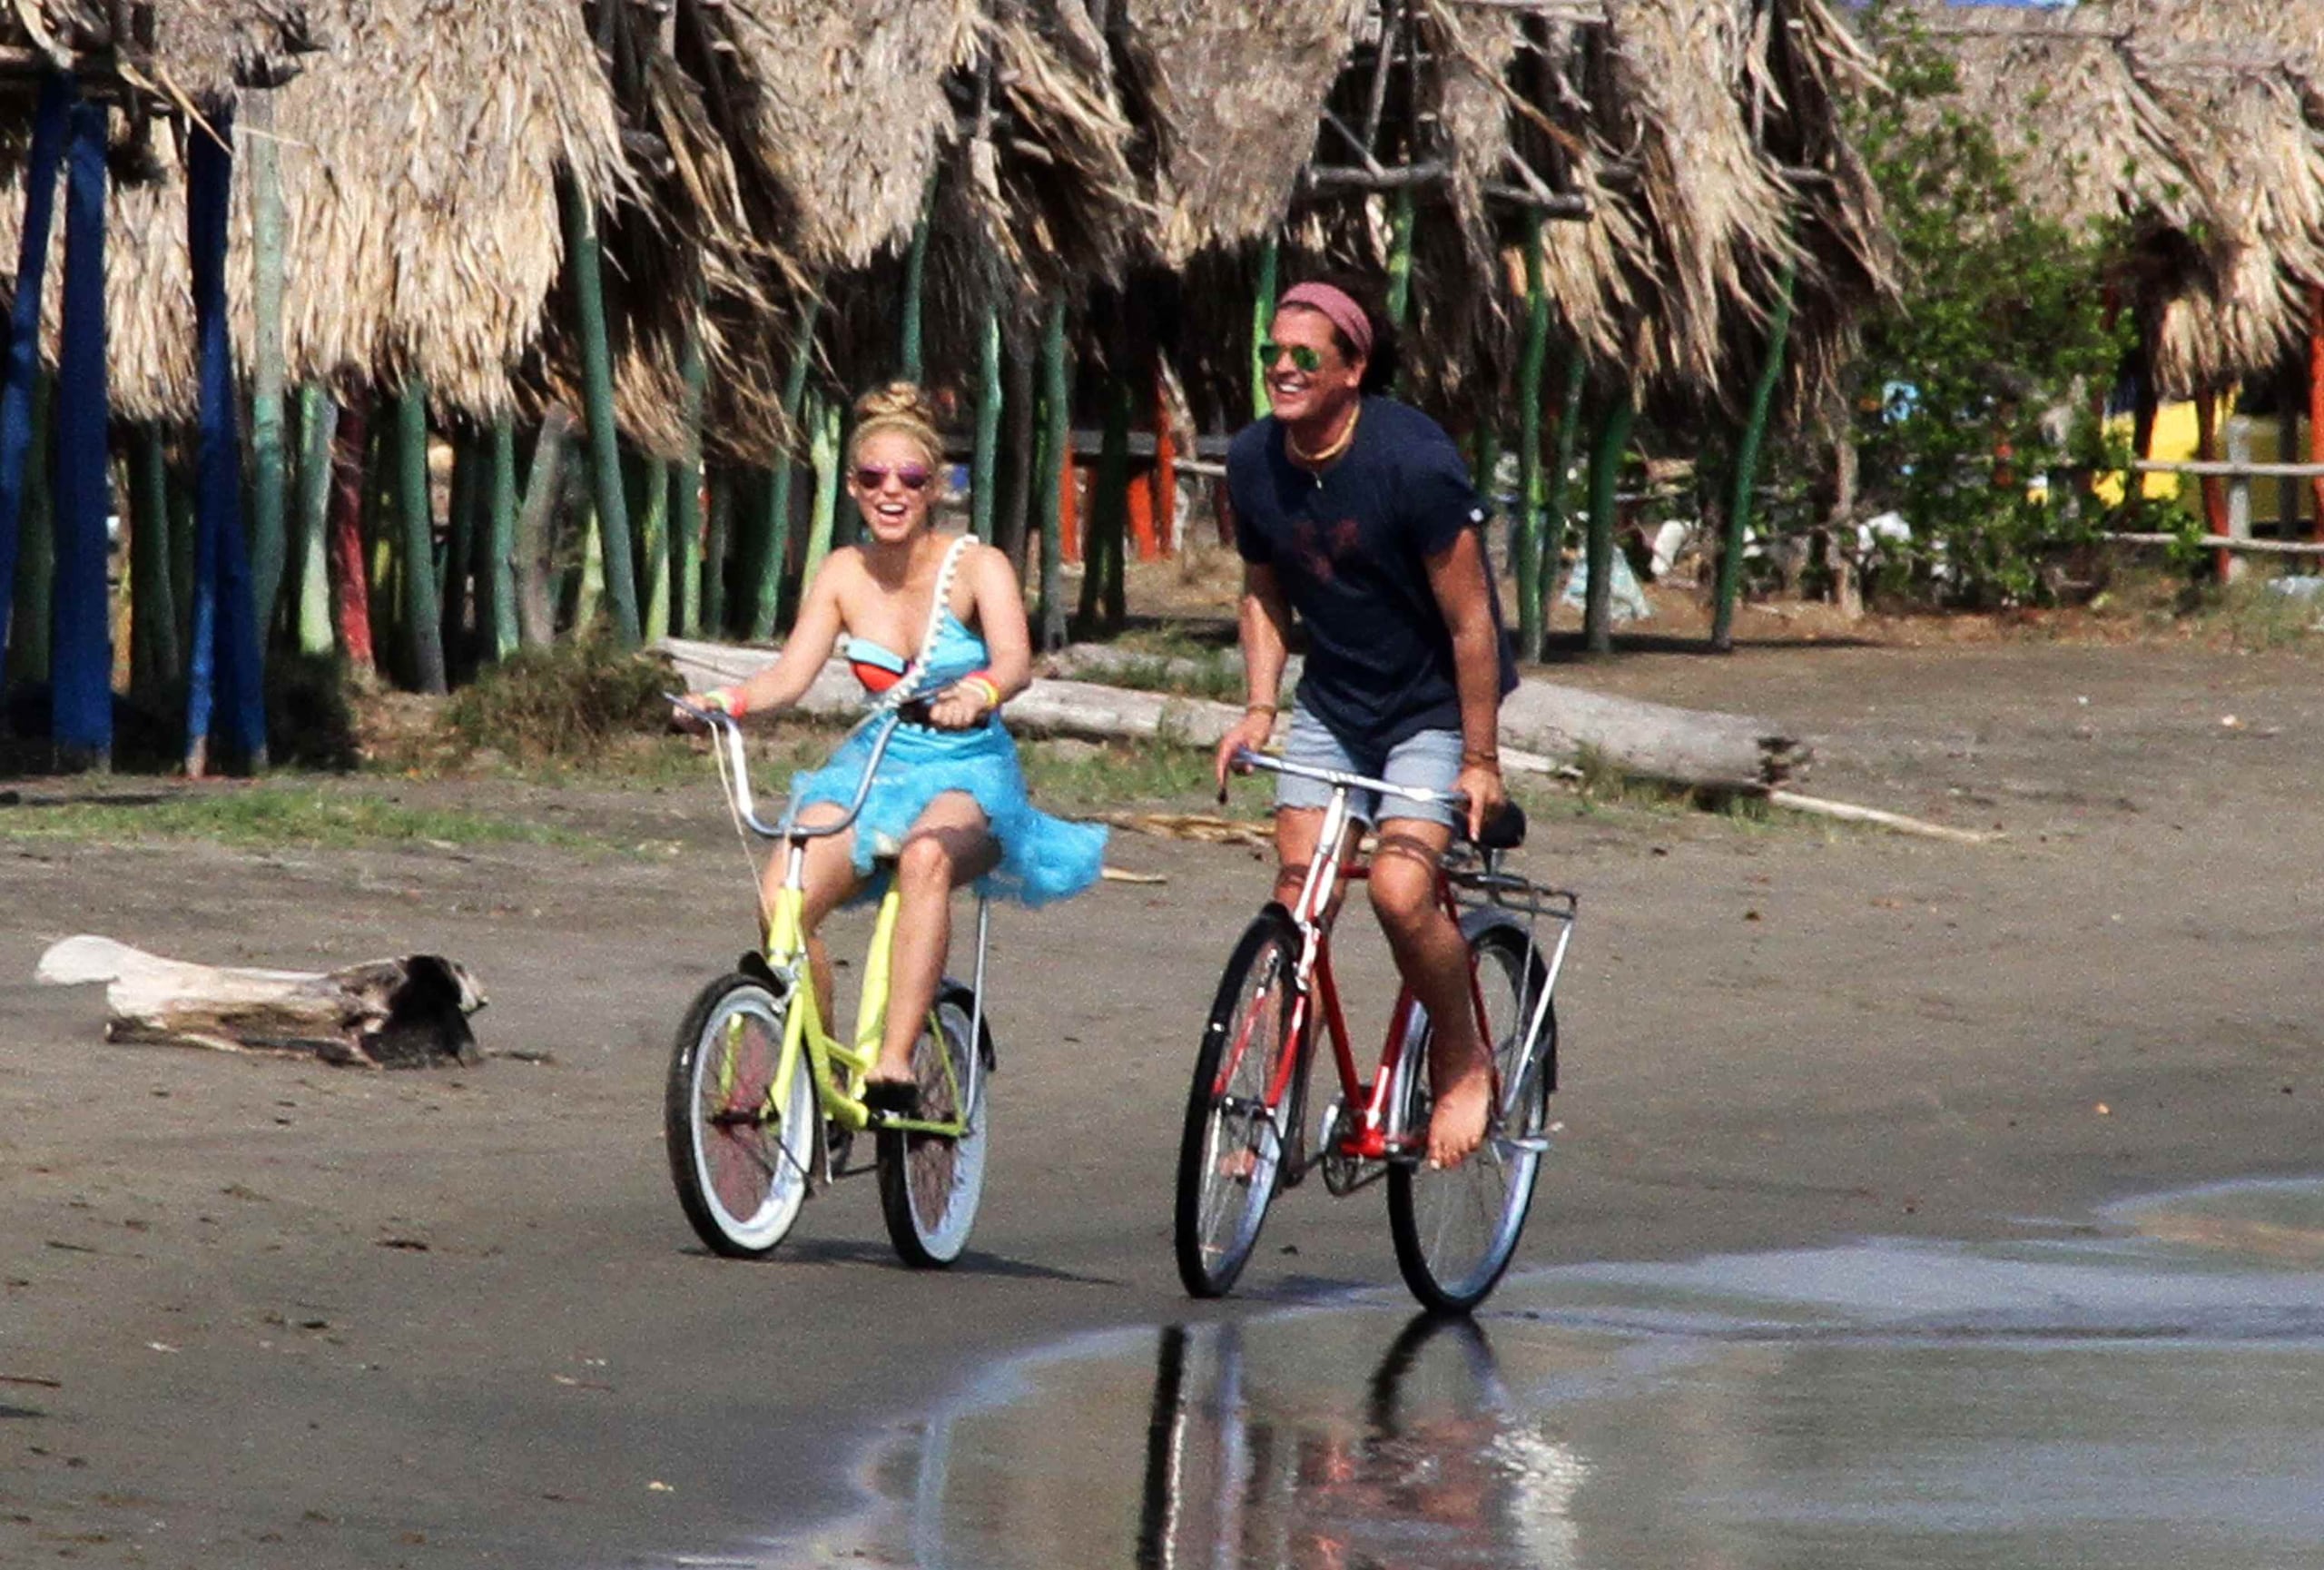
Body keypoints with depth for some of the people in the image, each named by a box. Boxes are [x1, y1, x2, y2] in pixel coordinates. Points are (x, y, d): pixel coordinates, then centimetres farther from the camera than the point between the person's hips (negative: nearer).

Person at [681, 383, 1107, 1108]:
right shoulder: (845, 574, 2)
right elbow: (790, 675, -7)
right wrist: (729, 699, -29)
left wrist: (978, 692, -50)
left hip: (970, 778, -3)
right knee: (783, 898, -25)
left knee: (925, 858, -39)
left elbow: (1015, 661, -26)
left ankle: (893, 1066, -42)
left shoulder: (977, 567, -9)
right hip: (875, 769, 3)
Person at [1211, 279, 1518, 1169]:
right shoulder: (1254, 463, -6)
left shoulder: (1412, 461, -24)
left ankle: (1463, 1064, 2)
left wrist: (1481, 760, -16)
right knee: (1296, 902, -5)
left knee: (1399, 890, -22)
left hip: (1432, 704, -5)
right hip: (1333, 702, 5)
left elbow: (1470, 619, -19)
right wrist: (1259, 706, -2)